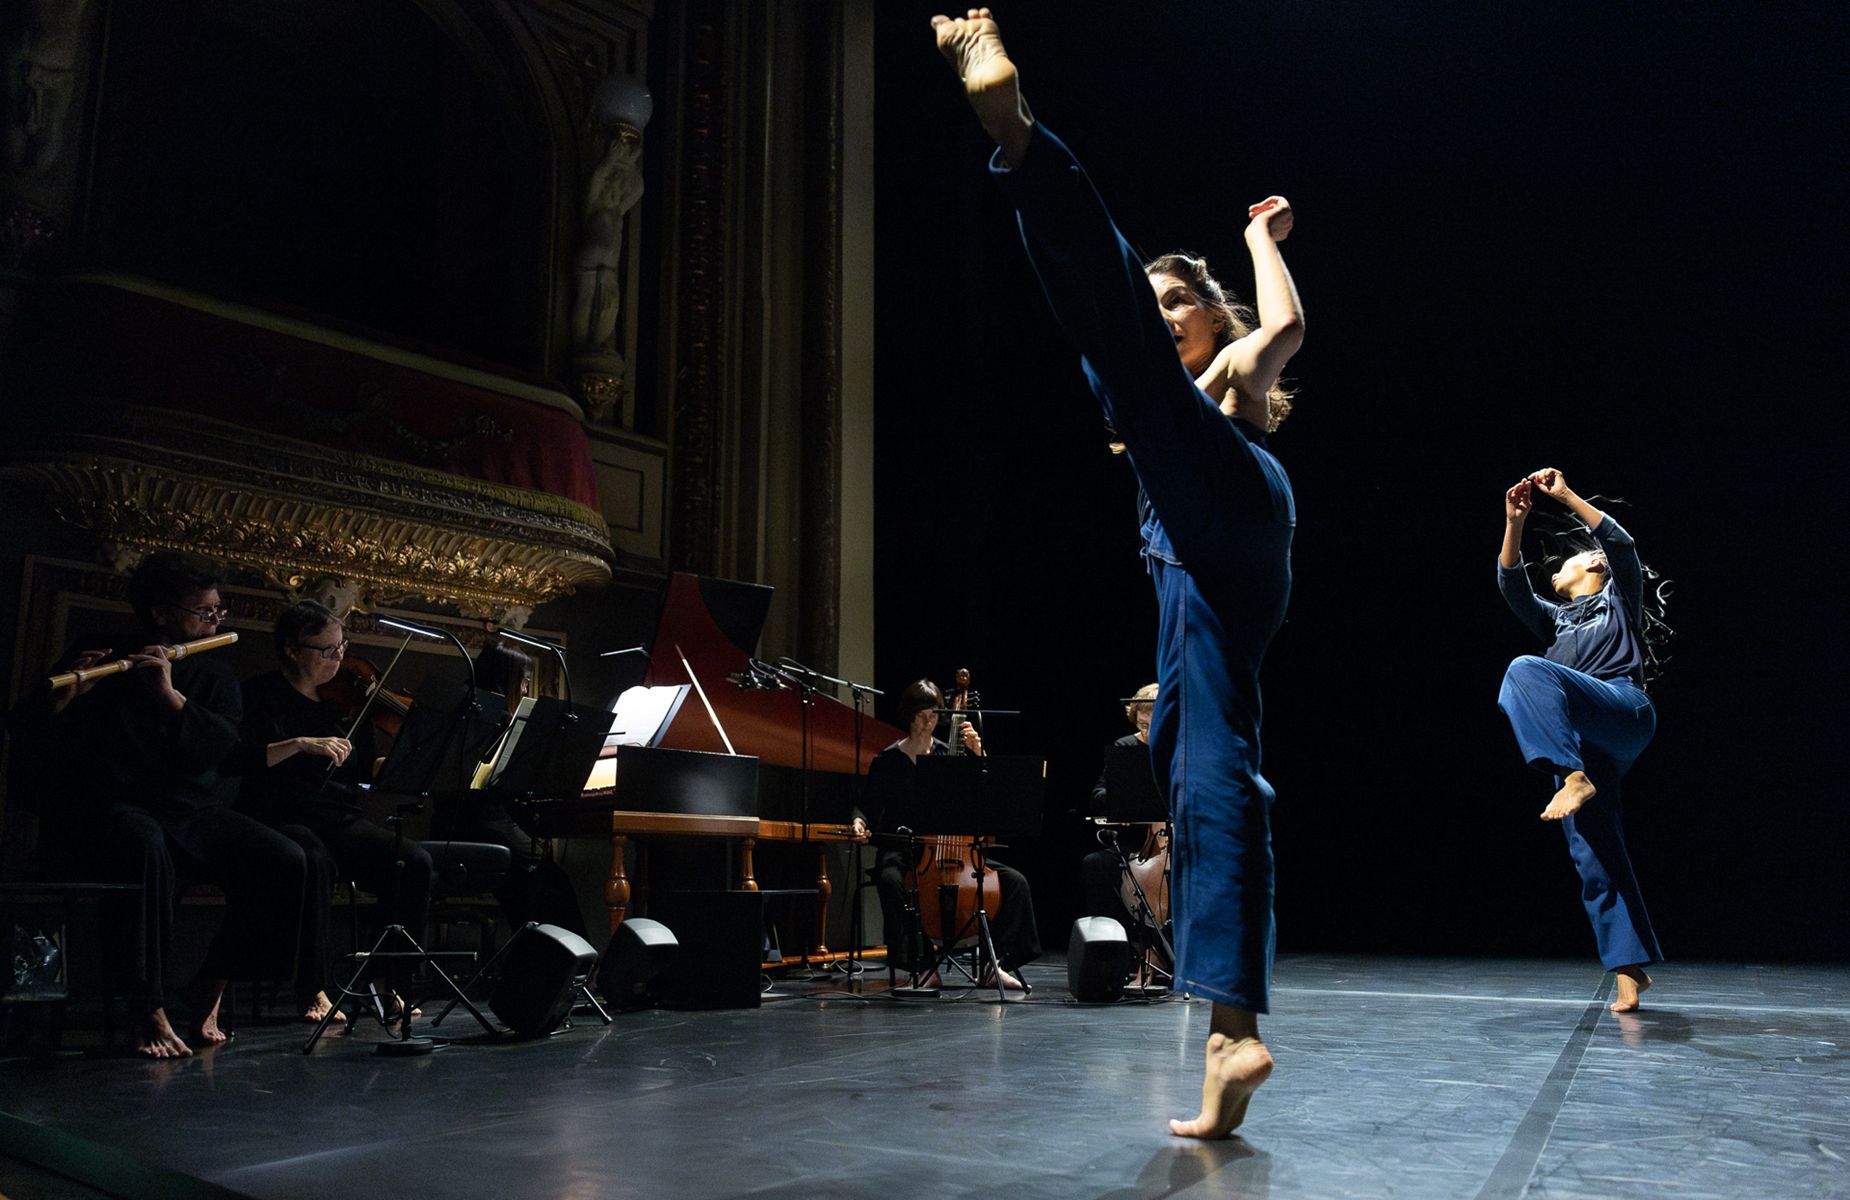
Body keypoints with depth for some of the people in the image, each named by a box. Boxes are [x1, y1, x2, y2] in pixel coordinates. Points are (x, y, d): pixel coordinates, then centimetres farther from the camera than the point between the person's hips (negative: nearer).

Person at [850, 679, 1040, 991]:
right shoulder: (887, 761, 4)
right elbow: (869, 808, 6)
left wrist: (977, 753, -12)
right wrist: (861, 824, -17)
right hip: (900, 851, -3)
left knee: (1015, 882, -16)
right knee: (890, 880, -40)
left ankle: (993, 964, -8)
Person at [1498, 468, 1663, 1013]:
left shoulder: (1619, 597, 22)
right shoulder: (1558, 620, 34)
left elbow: (1621, 545, 3)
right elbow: (1512, 587, 18)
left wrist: (1567, 496, 2)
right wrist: (1514, 523, 7)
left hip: (1623, 710, -6)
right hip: (1578, 744, 6)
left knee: (1526, 670, -30)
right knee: (1593, 855, -2)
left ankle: (1575, 778, -42)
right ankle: (1630, 969, 0)